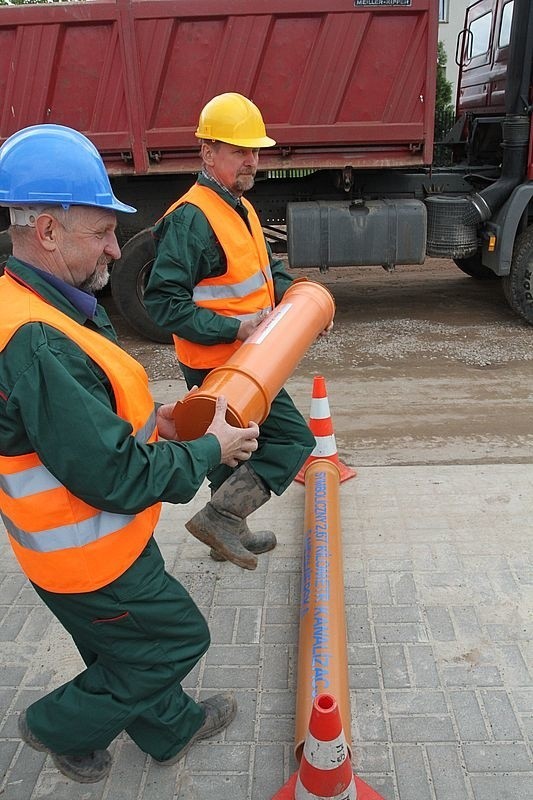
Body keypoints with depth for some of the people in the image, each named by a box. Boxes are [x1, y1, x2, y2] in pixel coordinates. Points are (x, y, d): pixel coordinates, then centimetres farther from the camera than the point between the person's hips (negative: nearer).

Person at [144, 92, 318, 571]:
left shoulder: (241, 208, 12)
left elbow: (268, 269, 22)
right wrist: (234, 328, -27)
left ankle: (229, 531, 38)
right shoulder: (191, 218, -21)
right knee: (293, 438, -7)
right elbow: (164, 303, -25)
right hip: (220, 367, -10)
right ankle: (220, 515, -3)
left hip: (239, 360, 10)